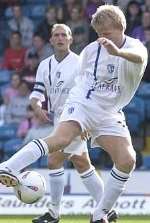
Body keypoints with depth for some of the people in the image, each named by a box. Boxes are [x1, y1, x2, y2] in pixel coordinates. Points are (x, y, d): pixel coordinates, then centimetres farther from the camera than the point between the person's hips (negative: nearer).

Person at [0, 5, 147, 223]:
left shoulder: (134, 46, -4)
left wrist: (118, 52, -55)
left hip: (110, 114, 2)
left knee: (127, 160, -16)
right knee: (61, 139, -30)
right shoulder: (91, 50, 2)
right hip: (83, 103, -2)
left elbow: (139, 57, -32)